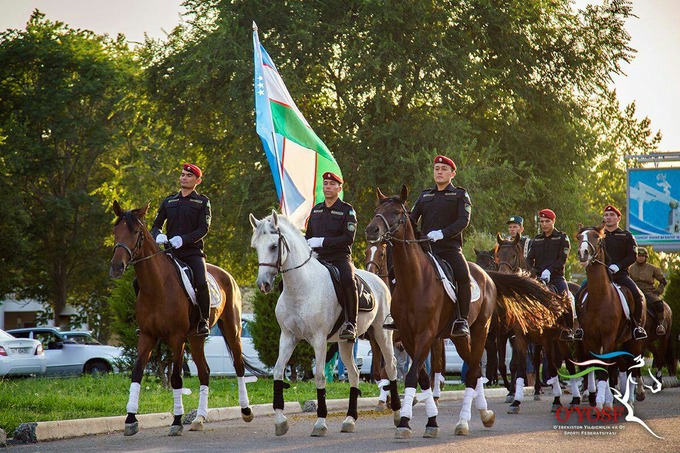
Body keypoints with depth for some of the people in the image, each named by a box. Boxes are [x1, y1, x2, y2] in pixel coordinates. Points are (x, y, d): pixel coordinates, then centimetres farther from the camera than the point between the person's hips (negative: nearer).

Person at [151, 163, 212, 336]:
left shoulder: (202, 201, 8)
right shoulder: (169, 201, 19)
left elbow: (204, 228, -4)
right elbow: (156, 225, 18)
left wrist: (183, 239, -19)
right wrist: (158, 235, -8)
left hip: (193, 252, -4)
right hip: (170, 252, 4)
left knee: (201, 283, -28)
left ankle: (203, 321, -16)